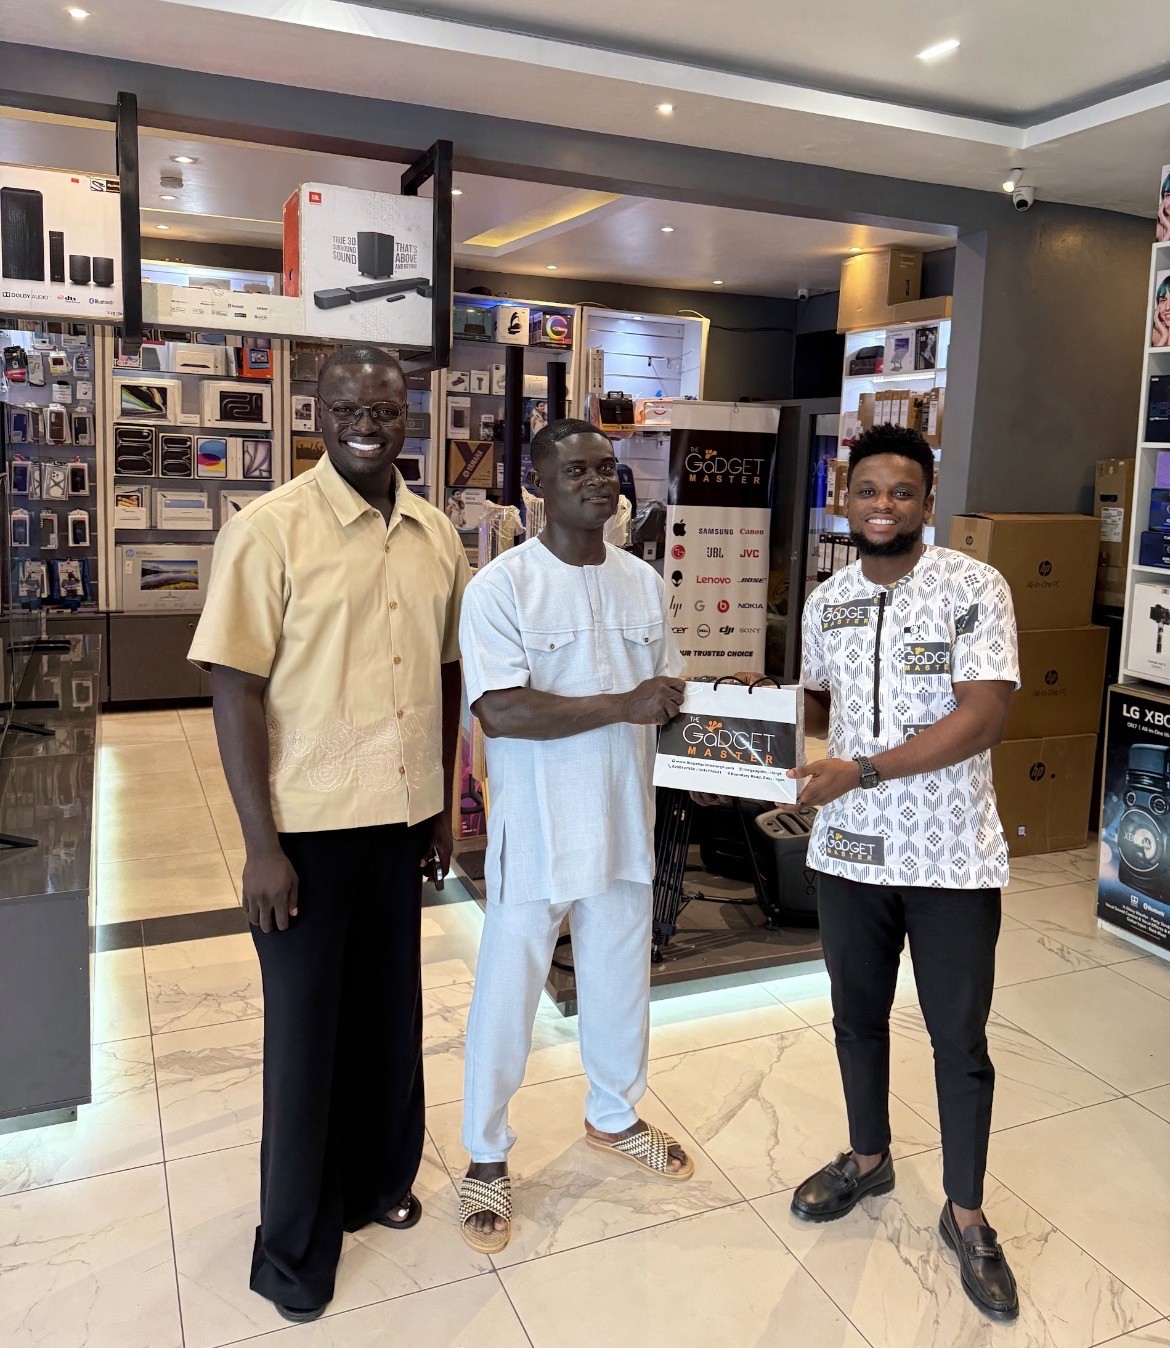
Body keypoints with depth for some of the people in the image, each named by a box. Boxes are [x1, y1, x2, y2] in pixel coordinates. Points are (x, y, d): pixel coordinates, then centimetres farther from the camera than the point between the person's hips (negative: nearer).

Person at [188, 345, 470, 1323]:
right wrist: (261, 843, -14)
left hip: (401, 817, 5)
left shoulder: (437, 535, 4)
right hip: (307, 823, -4)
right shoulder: (270, 529, -12)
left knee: (390, 1011, 18)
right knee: (306, 1027, 9)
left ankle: (380, 1178, 42)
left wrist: (442, 805, 12)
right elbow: (235, 690, -13)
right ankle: (294, 1243, 30)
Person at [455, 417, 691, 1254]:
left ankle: (614, 1116, 46)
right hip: (536, 831, -5)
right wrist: (622, 706, -27)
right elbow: (501, 711, -24)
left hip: (624, 822, 6)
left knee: (622, 981, 21)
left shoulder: (643, 581, 4)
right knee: (508, 996, 9)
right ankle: (488, 1157, 30)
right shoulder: (501, 586, -15)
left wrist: (673, 704, -8)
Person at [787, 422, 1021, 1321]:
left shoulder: (975, 589, -11)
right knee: (858, 1017, 19)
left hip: (951, 857, -4)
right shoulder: (827, 602, 5)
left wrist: (861, 770, -23)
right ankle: (869, 1158, 43)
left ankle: (966, 1215, 28)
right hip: (850, 850, 5)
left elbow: (984, 717, -19)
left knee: (960, 1040, 9)